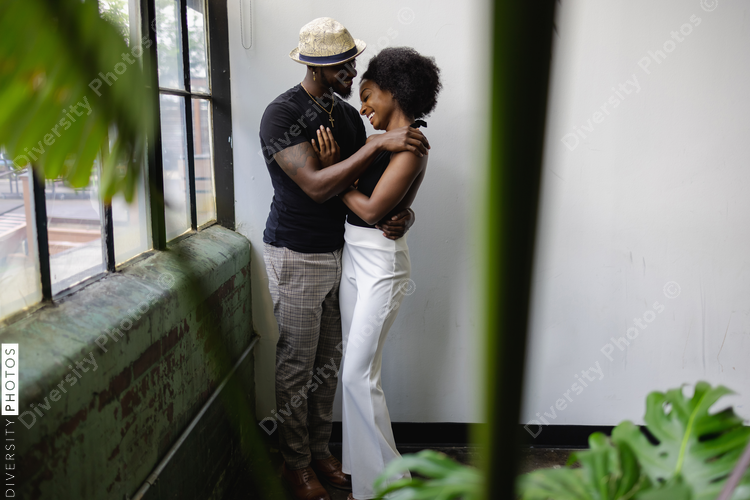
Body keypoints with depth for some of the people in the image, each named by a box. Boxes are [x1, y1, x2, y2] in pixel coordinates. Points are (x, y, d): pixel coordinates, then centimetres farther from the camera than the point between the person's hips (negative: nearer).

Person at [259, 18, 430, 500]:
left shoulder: (348, 114, 7)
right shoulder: (282, 114, -16)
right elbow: (316, 185, -27)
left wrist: (404, 212, -9)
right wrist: (380, 143, -29)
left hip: (339, 252, 7)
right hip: (296, 258, -7)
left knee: (329, 362, 15)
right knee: (297, 365, 5)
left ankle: (321, 450, 32)